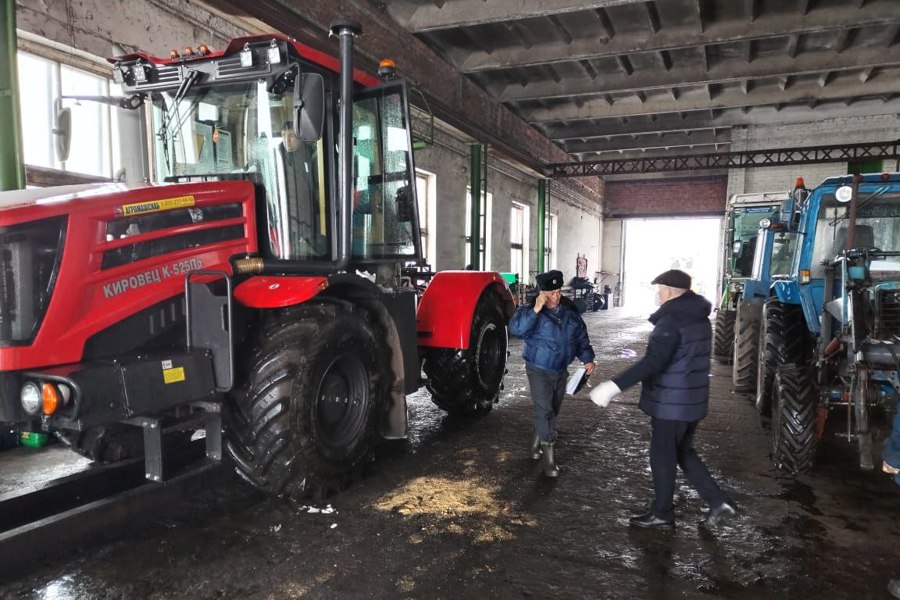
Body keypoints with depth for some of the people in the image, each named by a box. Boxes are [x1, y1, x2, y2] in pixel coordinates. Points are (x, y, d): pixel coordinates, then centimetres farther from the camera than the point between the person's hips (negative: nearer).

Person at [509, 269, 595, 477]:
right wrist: (536, 310, -40)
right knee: (545, 411, -11)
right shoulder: (531, 310, -16)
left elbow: (581, 336, 9)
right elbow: (516, 329, -35)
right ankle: (549, 457, -4)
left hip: (561, 370, 5)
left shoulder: (570, 310, -1)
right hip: (539, 370, -5)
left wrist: (587, 358, 1)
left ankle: (537, 443, 38)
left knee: (553, 410, 16)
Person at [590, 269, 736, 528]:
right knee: (684, 453, 23)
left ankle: (662, 514, 20)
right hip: (693, 400, 9)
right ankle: (718, 502, 23)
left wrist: (614, 385, -35)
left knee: (663, 458, 6)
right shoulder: (699, 318, 8)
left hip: (671, 403, -9)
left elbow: (652, 362, -32)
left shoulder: (672, 320, -21)